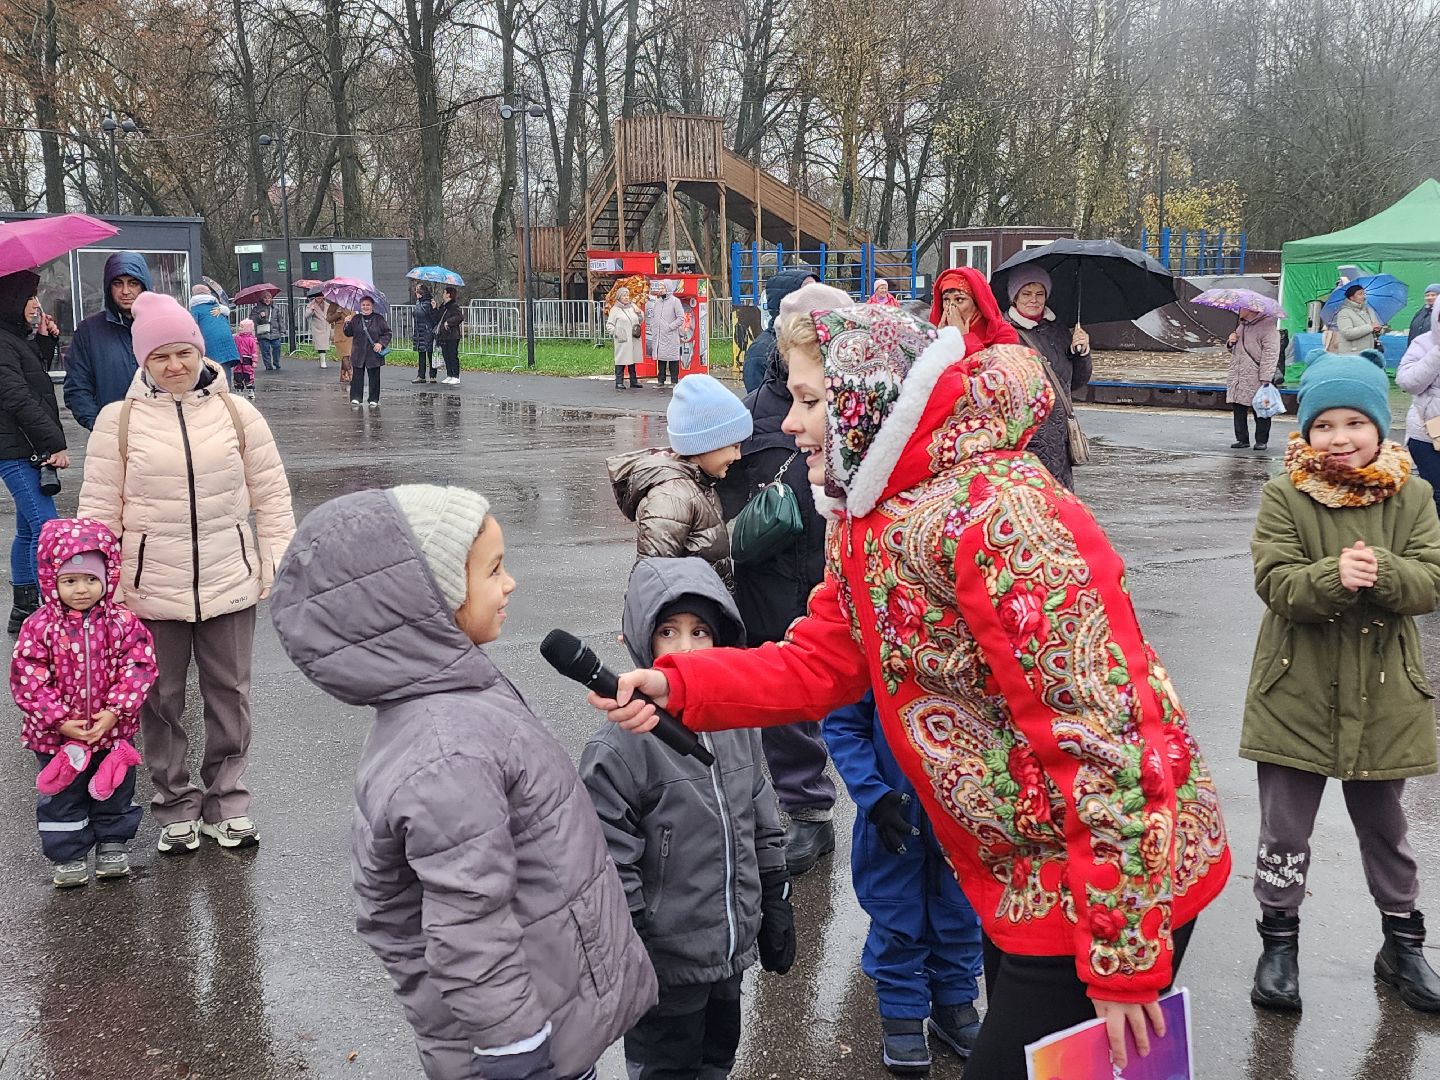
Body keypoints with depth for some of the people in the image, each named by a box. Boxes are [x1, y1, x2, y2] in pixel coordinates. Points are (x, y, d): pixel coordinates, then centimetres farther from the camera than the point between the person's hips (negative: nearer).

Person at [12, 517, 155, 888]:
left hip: (113, 730, 1)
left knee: (115, 792, 17)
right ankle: (68, 855, 29)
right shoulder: (40, 628, -13)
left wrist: (114, 711, -18)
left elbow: (138, 669, -11)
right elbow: (28, 682, -13)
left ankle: (113, 844, 36)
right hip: (57, 736, -1)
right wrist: (60, 720, -18)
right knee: (62, 798, 13)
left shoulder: (123, 622, -10)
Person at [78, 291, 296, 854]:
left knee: (229, 695, 11)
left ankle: (227, 801, 27)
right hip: (151, 590, -1)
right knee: (161, 701, 10)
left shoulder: (236, 413, -1)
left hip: (229, 583, 1)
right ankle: (176, 807, 26)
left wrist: (277, 563, 1)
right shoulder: (118, 421, -3)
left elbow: (271, 494, 4)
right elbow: (99, 509, 0)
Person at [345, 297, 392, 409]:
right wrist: (348, 324, -7)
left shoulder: (379, 319, 2)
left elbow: (387, 333, 3)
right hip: (359, 354, 2)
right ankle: (355, 398, 5)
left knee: (374, 378, 4)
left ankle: (374, 400, 12)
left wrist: (381, 343, -11)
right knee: (357, 377, 1)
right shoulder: (355, 319, 8)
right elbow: (348, 334, 10)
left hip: (374, 354, -1)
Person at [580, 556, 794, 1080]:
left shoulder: (736, 725, 0)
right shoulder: (620, 748, -20)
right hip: (666, 966, -6)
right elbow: (612, 871, -17)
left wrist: (776, 913, 13)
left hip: (731, 955, 6)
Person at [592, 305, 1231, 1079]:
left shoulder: (1000, 518, -28)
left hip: (1111, 887, -9)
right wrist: (676, 686, -12)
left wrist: (1122, 960, -24)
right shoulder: (868, 517, 3)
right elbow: (817, 663, 4)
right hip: (1022, 873, 9)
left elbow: (1105, 736, -28)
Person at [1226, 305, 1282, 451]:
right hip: (1238, 377, 8)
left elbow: (1271, 353, -15)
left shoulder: (1267, 326, -8)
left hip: (1257, 379, -7)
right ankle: (1242, 439, 15)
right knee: (1238, 409, 6)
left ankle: (1262, 440, 11)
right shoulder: (1242, 326, 18)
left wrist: (1266, 378, -21)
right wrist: (1230, 343, 7)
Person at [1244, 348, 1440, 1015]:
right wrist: (1334, 577, -35)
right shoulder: (1285, 498, -8)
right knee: (1284, 830, 8)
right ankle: (1279, 942, 27)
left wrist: (1381, 572, -30)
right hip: (1296, 695, -1)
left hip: (1382, 697, 2)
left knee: (1384, 828, 19)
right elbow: (1274, 580, -17)